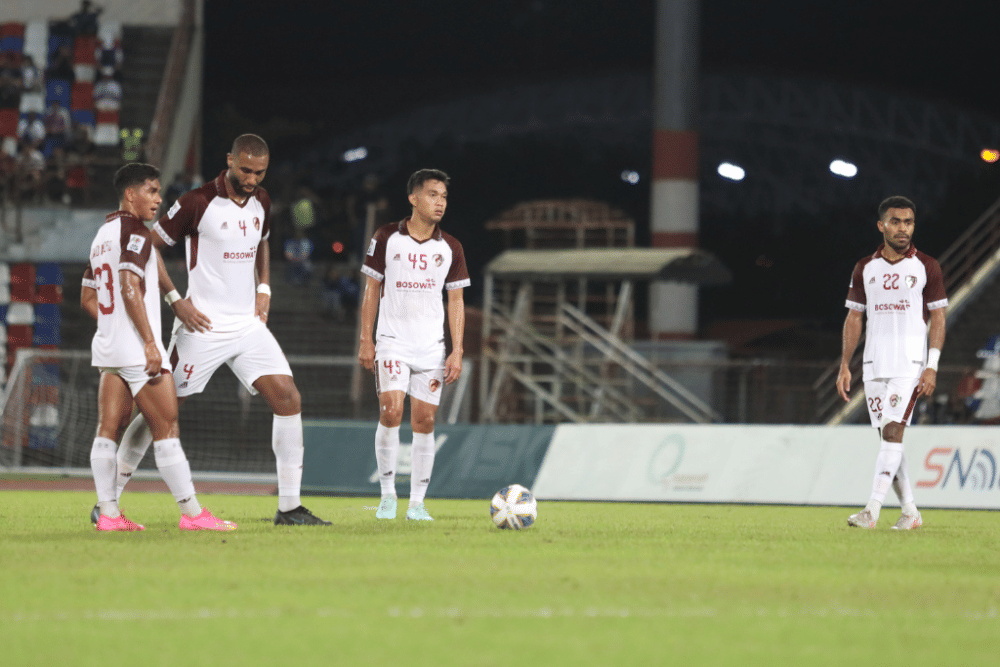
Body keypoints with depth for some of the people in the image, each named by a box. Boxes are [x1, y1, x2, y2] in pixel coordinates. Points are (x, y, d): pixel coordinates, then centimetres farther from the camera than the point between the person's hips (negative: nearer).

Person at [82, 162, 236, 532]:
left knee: (107, 429, 4)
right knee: (166, 428, -6)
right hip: (136, 348, -9)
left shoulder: (103, 235, 18)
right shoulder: (134, 232, -10)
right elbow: (130, 289, -20)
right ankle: (192, 513, -6)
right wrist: (150, 342, -21)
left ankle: (107, 512, 1)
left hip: (108, 347, 9)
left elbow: (87, 297, 23)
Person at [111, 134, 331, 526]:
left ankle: (289, 507, -3)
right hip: (203, 328, -6)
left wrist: (263, 289, 13)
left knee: (288, 400, -7)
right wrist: (175, 300, -11)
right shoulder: (197, 203, -12)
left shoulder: (261, 202, 8)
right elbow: (149, 248, -6)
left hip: (249, 327, 6)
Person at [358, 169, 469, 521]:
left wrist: (457, 352, 1)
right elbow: (372, 290, 4)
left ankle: (417, 502, 7)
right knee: (390, 412, -17)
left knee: (424, 422, 0)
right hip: (393, 342, -2)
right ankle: (387, 495, -4)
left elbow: (456, 301, 9)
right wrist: (365, 340, -1)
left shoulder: (450, 248, 5)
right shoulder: (387, 238, -1)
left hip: (432, 346, 2)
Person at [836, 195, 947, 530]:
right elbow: (854, 318, 13)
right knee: (888, 437, 4)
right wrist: (844, 366, 6)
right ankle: (910, 511, 14)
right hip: (874, 365, 4)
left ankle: (872, 510, -21)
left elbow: (937, 318, 1)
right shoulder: (865, 269, 9)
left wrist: (932, 366, -8)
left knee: (893, 432, -16)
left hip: (910, 363, -4)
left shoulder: (926, 267, 1)